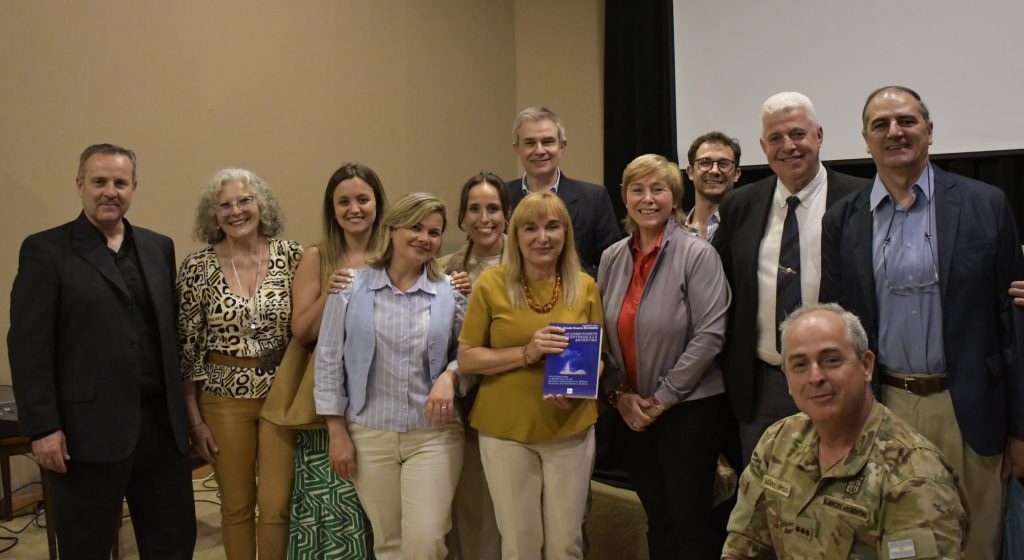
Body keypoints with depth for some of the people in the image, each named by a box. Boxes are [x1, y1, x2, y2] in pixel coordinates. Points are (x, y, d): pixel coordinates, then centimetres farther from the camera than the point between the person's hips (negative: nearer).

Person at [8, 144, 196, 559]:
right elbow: (28, 346, -9)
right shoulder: (46, 250, -4)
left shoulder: (159, 247, 11)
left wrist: (185, 408, 9)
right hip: (89, 429, -4)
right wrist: (43, 427, -13)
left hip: (162, 423, 5)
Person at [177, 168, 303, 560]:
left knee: (277, 506, 2)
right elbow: (187, 347, 0)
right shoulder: (198, 266, -3)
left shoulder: (291, 256, -3)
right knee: (236, 506, 13)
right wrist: (194, 418, -1)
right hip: (224, 396, 0)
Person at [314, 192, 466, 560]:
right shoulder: (350, 287, -2)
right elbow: (328, 362, 0)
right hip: (369, 435, 0)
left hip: (434, 434, 0)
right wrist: (337, 433, -2)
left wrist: (450, 376, -14)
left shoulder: (451, 292, 1)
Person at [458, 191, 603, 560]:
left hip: (571, 429, 2)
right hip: (505, 430, -2)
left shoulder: (585, 286, 2)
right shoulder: (491, 284, -6)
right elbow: (466, 359, -6)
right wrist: (525, 353, -19)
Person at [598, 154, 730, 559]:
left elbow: (709, 336, -15)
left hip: (688, 409, -4)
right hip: (631, 413, 5)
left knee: (690, 522, 4)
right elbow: (602, 335, 9)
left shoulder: (697, 255, -10)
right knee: (658, 520, 16)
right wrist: (619, 393, -2)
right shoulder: (612, 258, 5)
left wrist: (661, 398, -12)